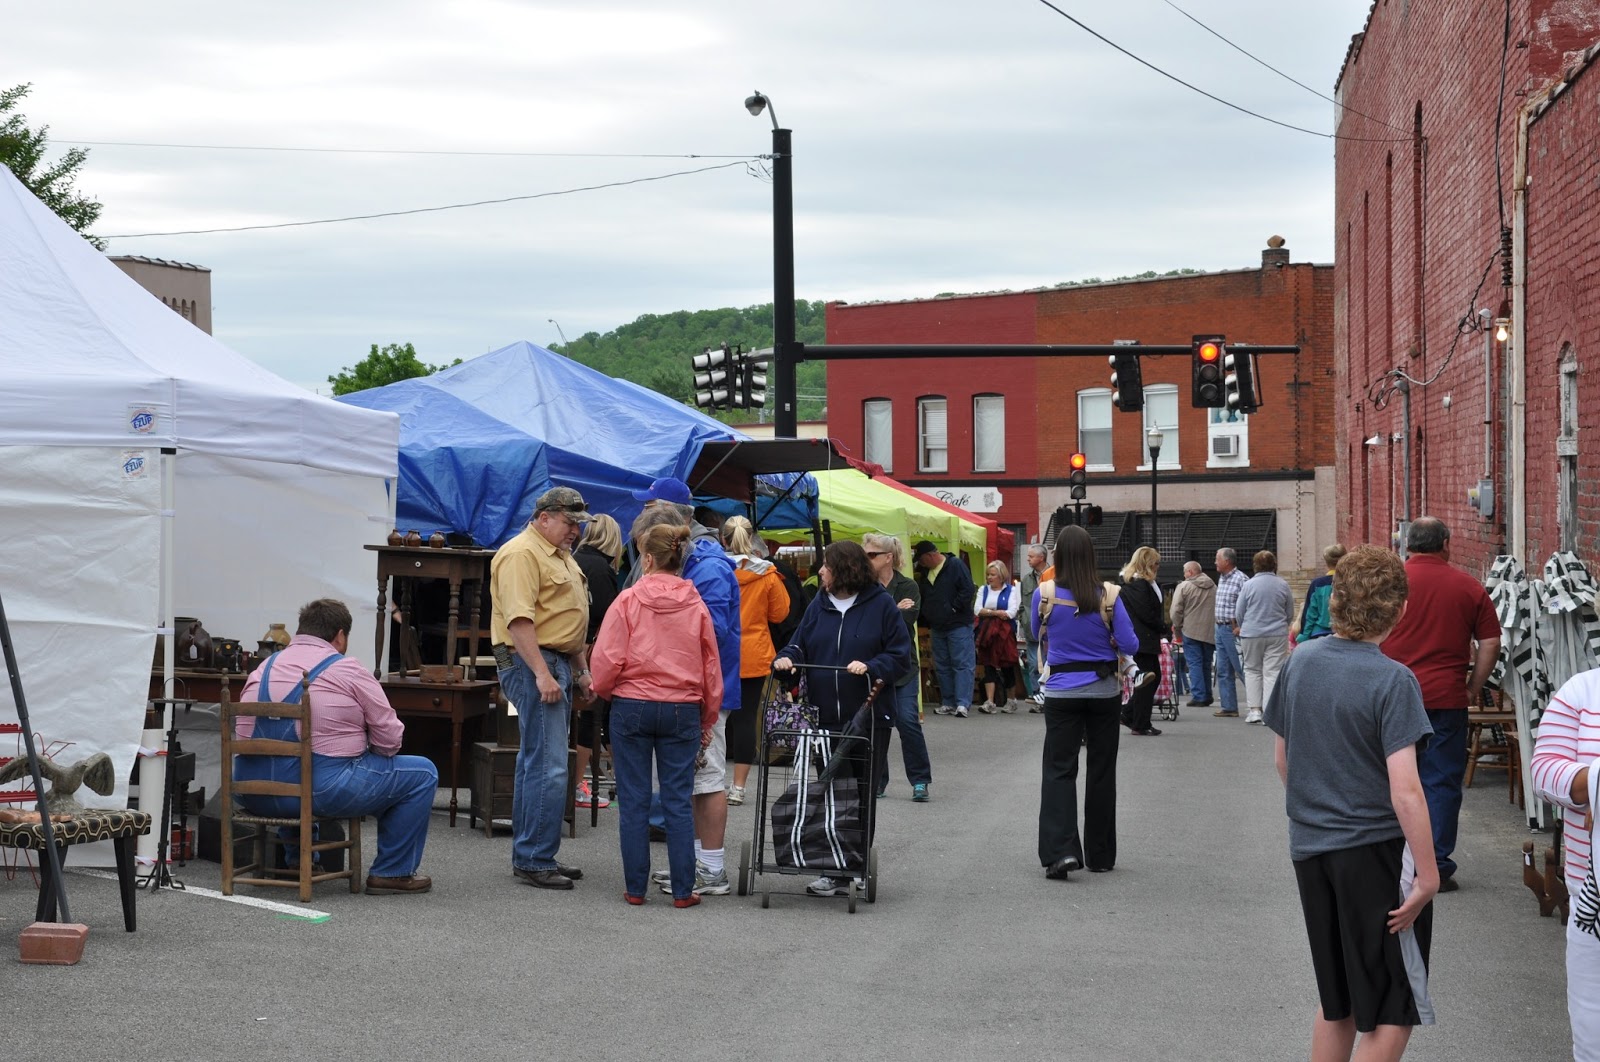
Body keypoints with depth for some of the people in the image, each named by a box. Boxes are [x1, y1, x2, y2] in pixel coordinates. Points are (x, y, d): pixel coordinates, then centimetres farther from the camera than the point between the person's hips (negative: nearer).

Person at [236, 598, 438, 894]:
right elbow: (390, 739, -2)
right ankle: (391, 872, 14)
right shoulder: (347, 669, -1)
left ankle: (297, 860, 40)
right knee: (422, 773, 8)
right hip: (319, 790, -7)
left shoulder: (264, 668, 14)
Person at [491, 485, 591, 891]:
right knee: (548, 769, -12)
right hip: (532, 664, -10)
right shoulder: (522, 554, -13)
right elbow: (519, 620, -21)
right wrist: (542, 674, -25)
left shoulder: (562, 556, 20)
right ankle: (534, 861, -10)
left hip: (558, 665, 10)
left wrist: (581, 670, 24)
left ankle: (528, 855, 17)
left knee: (536, 764, 13)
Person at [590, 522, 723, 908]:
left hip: (632, 707, -2)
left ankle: (635, 887, 8)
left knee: (634, 802, 5)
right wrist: (708, 720, 18)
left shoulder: (628, 601, -7)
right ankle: (682, 890, 4)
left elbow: (607, 659, -9)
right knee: (679, 802, 5)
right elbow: (711, 668, 8)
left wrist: (602, 690, 12)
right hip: (683, 711, 2)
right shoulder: (696, 606, 2)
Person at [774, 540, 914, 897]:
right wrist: (787, 658, -10)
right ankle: (833, 871, 9)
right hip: (825, 717, 4)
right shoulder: (819, 606, 10)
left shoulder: (881, 606, -3)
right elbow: (800, 646, 12)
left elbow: (901, 657, -4)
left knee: (863, 794, 6)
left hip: (867, 719, -4)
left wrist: (870, 667, -20)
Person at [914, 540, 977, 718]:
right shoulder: (925, 572, 14)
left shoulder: (955, 565, -8)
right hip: (937, 628, 8)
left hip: (958, 625, -8)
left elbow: (968, 590, -15)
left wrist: (954, 608, -14)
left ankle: (962, 703, -15)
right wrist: (926, 619, 12)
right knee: (942, 666, 9)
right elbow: (923, 598, 22)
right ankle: (948, 703, 15)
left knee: (962, 664, -9)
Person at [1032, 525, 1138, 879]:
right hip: (1104, 688, 1)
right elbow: (1129, 644, -8)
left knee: (1059, 770, 3)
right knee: (1102, 770, 12)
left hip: (1062, 688, -1)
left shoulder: (1044, 595, -8)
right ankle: (1100, 855, 19)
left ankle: (1060, 850, -14)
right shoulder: (1108, 596, -10)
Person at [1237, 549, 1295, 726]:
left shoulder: (1249, 584, -5)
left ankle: (1255, 710, 7)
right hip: (1277, 635, 1)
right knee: (1273, 672, 2)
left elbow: (1238, 614, 2)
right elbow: (1290, 614, 9)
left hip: (1252, 634, -1)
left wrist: (1243, 627, 21)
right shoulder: (1283, 585, 0)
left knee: (1252, 670, 12)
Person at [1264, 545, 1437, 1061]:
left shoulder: (1301, 663, 2)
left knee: (1335, 1000, 19)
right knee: (1394, 1012, 5)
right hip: (1376, 850, -6)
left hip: (1310, 847, 6)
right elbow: (1404, 791, -21)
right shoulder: (1391, 681, -17)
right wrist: (1427, 873, -16)